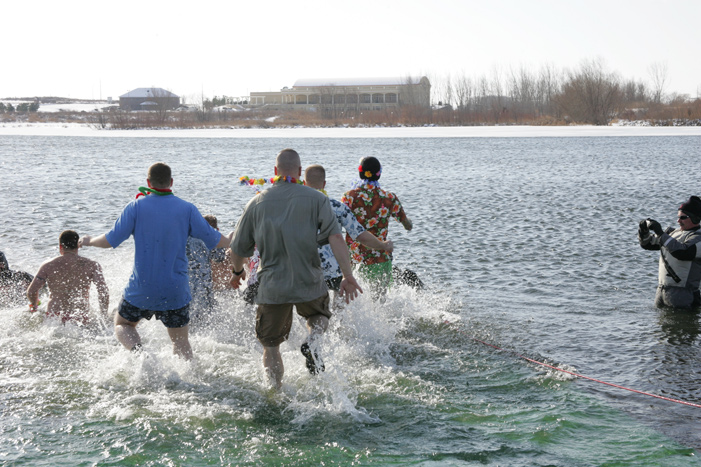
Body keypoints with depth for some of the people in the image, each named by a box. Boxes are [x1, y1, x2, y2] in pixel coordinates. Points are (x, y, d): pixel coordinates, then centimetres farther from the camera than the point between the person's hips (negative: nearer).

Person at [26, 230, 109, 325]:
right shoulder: (91, 265, 4)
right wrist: (104, 317, 6)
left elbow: (31, 291, 3)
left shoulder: (48, 266, 5)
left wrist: (34, 305, 24)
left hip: (53, 318, 1)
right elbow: (104, 292, -5)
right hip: (81, 320, -1)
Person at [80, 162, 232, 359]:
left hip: (142, 287, -1)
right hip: (176, 290, 1)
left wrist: (90, 241, 13)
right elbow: (213, 239, 0)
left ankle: (138, 351, -8)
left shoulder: (136, 206, -6)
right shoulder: (187, 209, -4)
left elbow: (111, 240, -7)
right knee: (181, 342, 15)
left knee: (122, 324, 21)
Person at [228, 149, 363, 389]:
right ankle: (312, 340, -2)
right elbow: (335, 237, -15)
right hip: (309, 283, -1)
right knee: (320, 316, 28)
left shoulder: (257, 203, 3)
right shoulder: (315, 198, -3)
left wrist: (237, 272, 29)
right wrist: (348, 276, -14)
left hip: (272, 286, 1)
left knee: (270, 346, 14)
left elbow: (238, 248, 9)